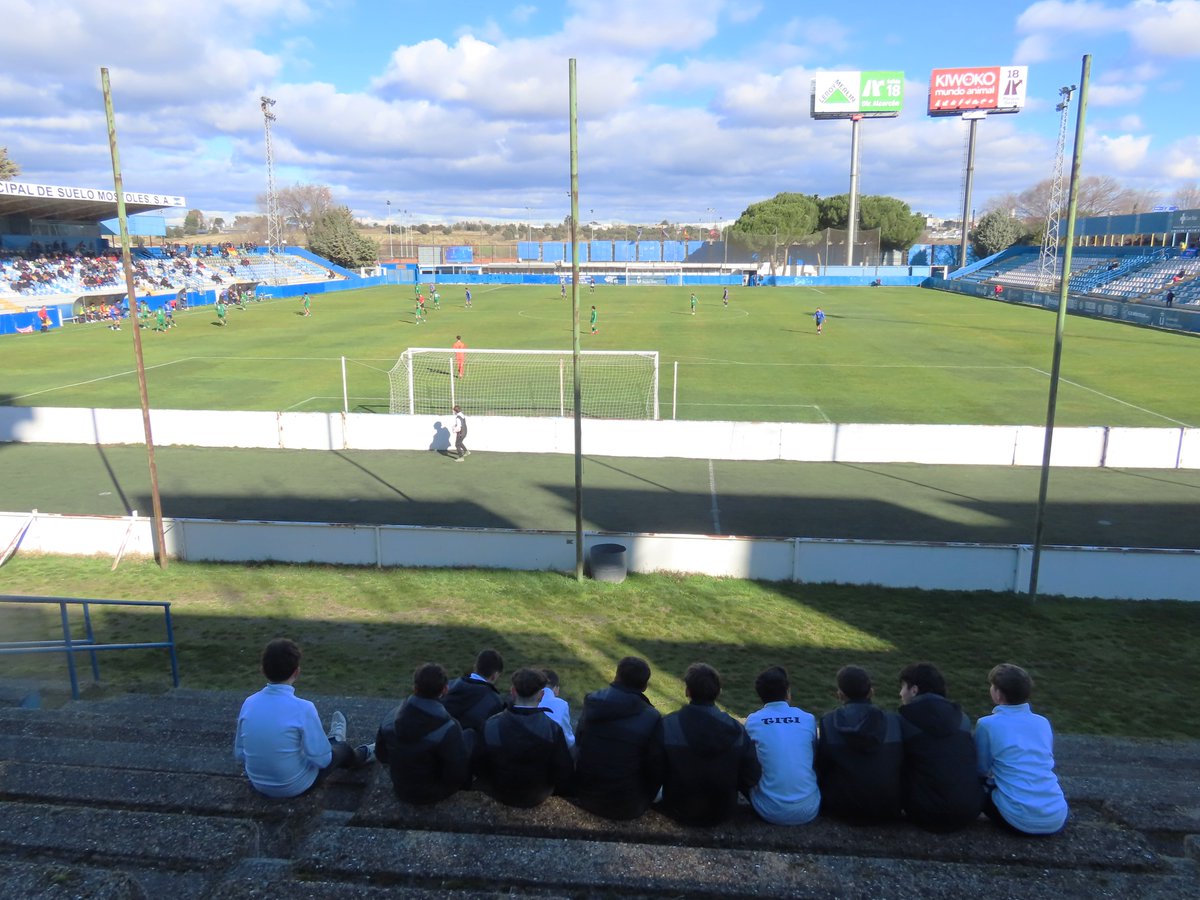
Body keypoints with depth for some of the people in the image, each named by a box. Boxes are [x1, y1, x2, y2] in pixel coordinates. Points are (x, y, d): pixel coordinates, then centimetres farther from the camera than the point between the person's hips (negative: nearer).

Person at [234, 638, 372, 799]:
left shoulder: (249, 703, -12)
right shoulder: (303, 708, -28)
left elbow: (239, 755, 0)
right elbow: (321, 759, -20)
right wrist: (326, 753, 3)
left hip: (258, 784, 4)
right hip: (295, 786, -4)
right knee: (341, 749, 24)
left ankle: (332, 741, 60)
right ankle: (362, 754, 55)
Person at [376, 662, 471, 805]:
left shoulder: (390, 717, -13)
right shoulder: (448, 729, -31)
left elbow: (381, 755, 3)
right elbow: (459, 775, -26)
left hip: (402, 790, 5)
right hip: (432, 793, -5)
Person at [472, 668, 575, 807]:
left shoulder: (490, 726, -22)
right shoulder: (553, 729, -25)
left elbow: (477, 766, -9)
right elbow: (565, 773, -16)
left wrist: (495, 786, 11)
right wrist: (549, 790, 6)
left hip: (498, 794, 2)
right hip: (538, 797, -2)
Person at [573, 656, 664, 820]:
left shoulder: (592, 701, -9)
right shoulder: (652, 718, -21)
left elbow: (578, 742, 5)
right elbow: (656, 768, -12)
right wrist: (645, 798, 10)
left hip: (584, 795, 4)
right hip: (626, 807, -4)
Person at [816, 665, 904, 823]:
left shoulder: (828, 723, -15)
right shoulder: (895, 722, -10)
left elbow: (821, 768, -5)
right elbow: (903, 768, 1)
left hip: (844, 809, -2)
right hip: (888, 811, 2)